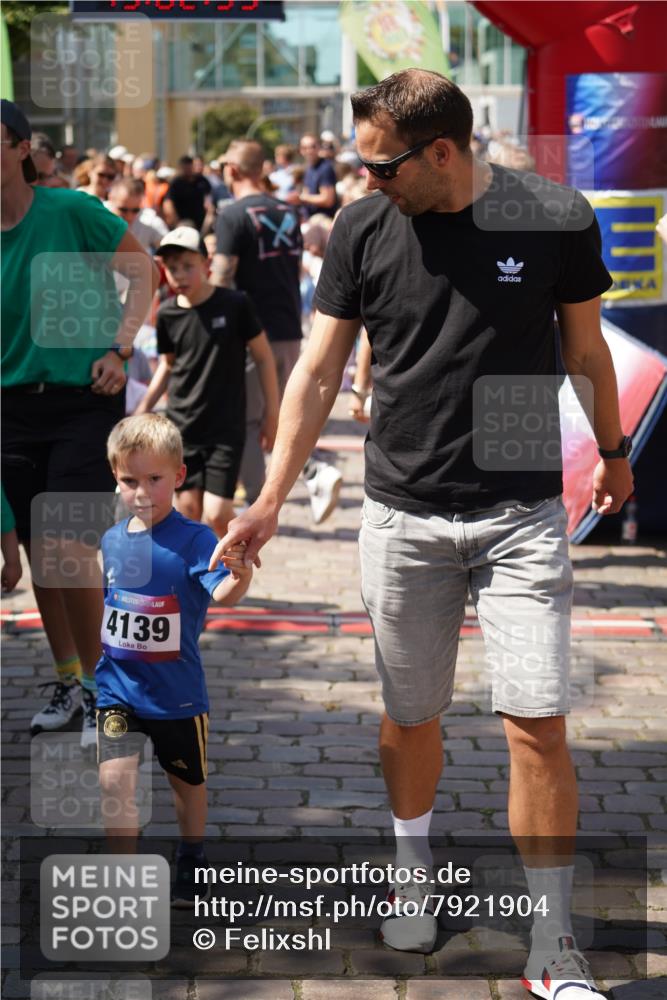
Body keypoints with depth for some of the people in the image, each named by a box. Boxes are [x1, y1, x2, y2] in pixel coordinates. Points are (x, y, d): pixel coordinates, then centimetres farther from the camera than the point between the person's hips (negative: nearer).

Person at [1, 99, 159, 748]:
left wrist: (118, 350, -9)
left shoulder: (70, 211, -9)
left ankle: (97, 683, 7)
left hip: (84, 402, -5)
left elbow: (143, 271, -2)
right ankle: (67, 683, 25)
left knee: (70, 551, -12)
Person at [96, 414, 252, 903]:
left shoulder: (193, 540, -15)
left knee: (187, 782, 16)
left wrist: (239, 578, -51)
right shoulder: (112, 540, 0)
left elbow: (220, 592, -32)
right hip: (118, 685, 3)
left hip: (176, 691, -3)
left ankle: (190, 863, 40)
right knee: (115, 779, -12)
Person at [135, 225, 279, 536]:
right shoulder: (168, 314, 1)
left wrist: (272, 413, 0)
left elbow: (263, 356, 0)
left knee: (218, 515, -9)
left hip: (226, 427, -3)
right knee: (188, 510, 3)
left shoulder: (234, 304, -9)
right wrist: (144, 408, 11)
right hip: (181, 426, 4)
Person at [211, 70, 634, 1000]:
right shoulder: (362, 229, -3)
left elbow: (585, 348, 7)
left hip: (523, 514, -2)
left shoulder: (556, 219, -8)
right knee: (410, 716, 12)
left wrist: (612, 452, 21)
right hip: (402, 514, 2)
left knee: (538, 724, -7)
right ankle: (413, 872, 39)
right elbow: (319, 370, 2)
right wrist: (271, 499, -2)